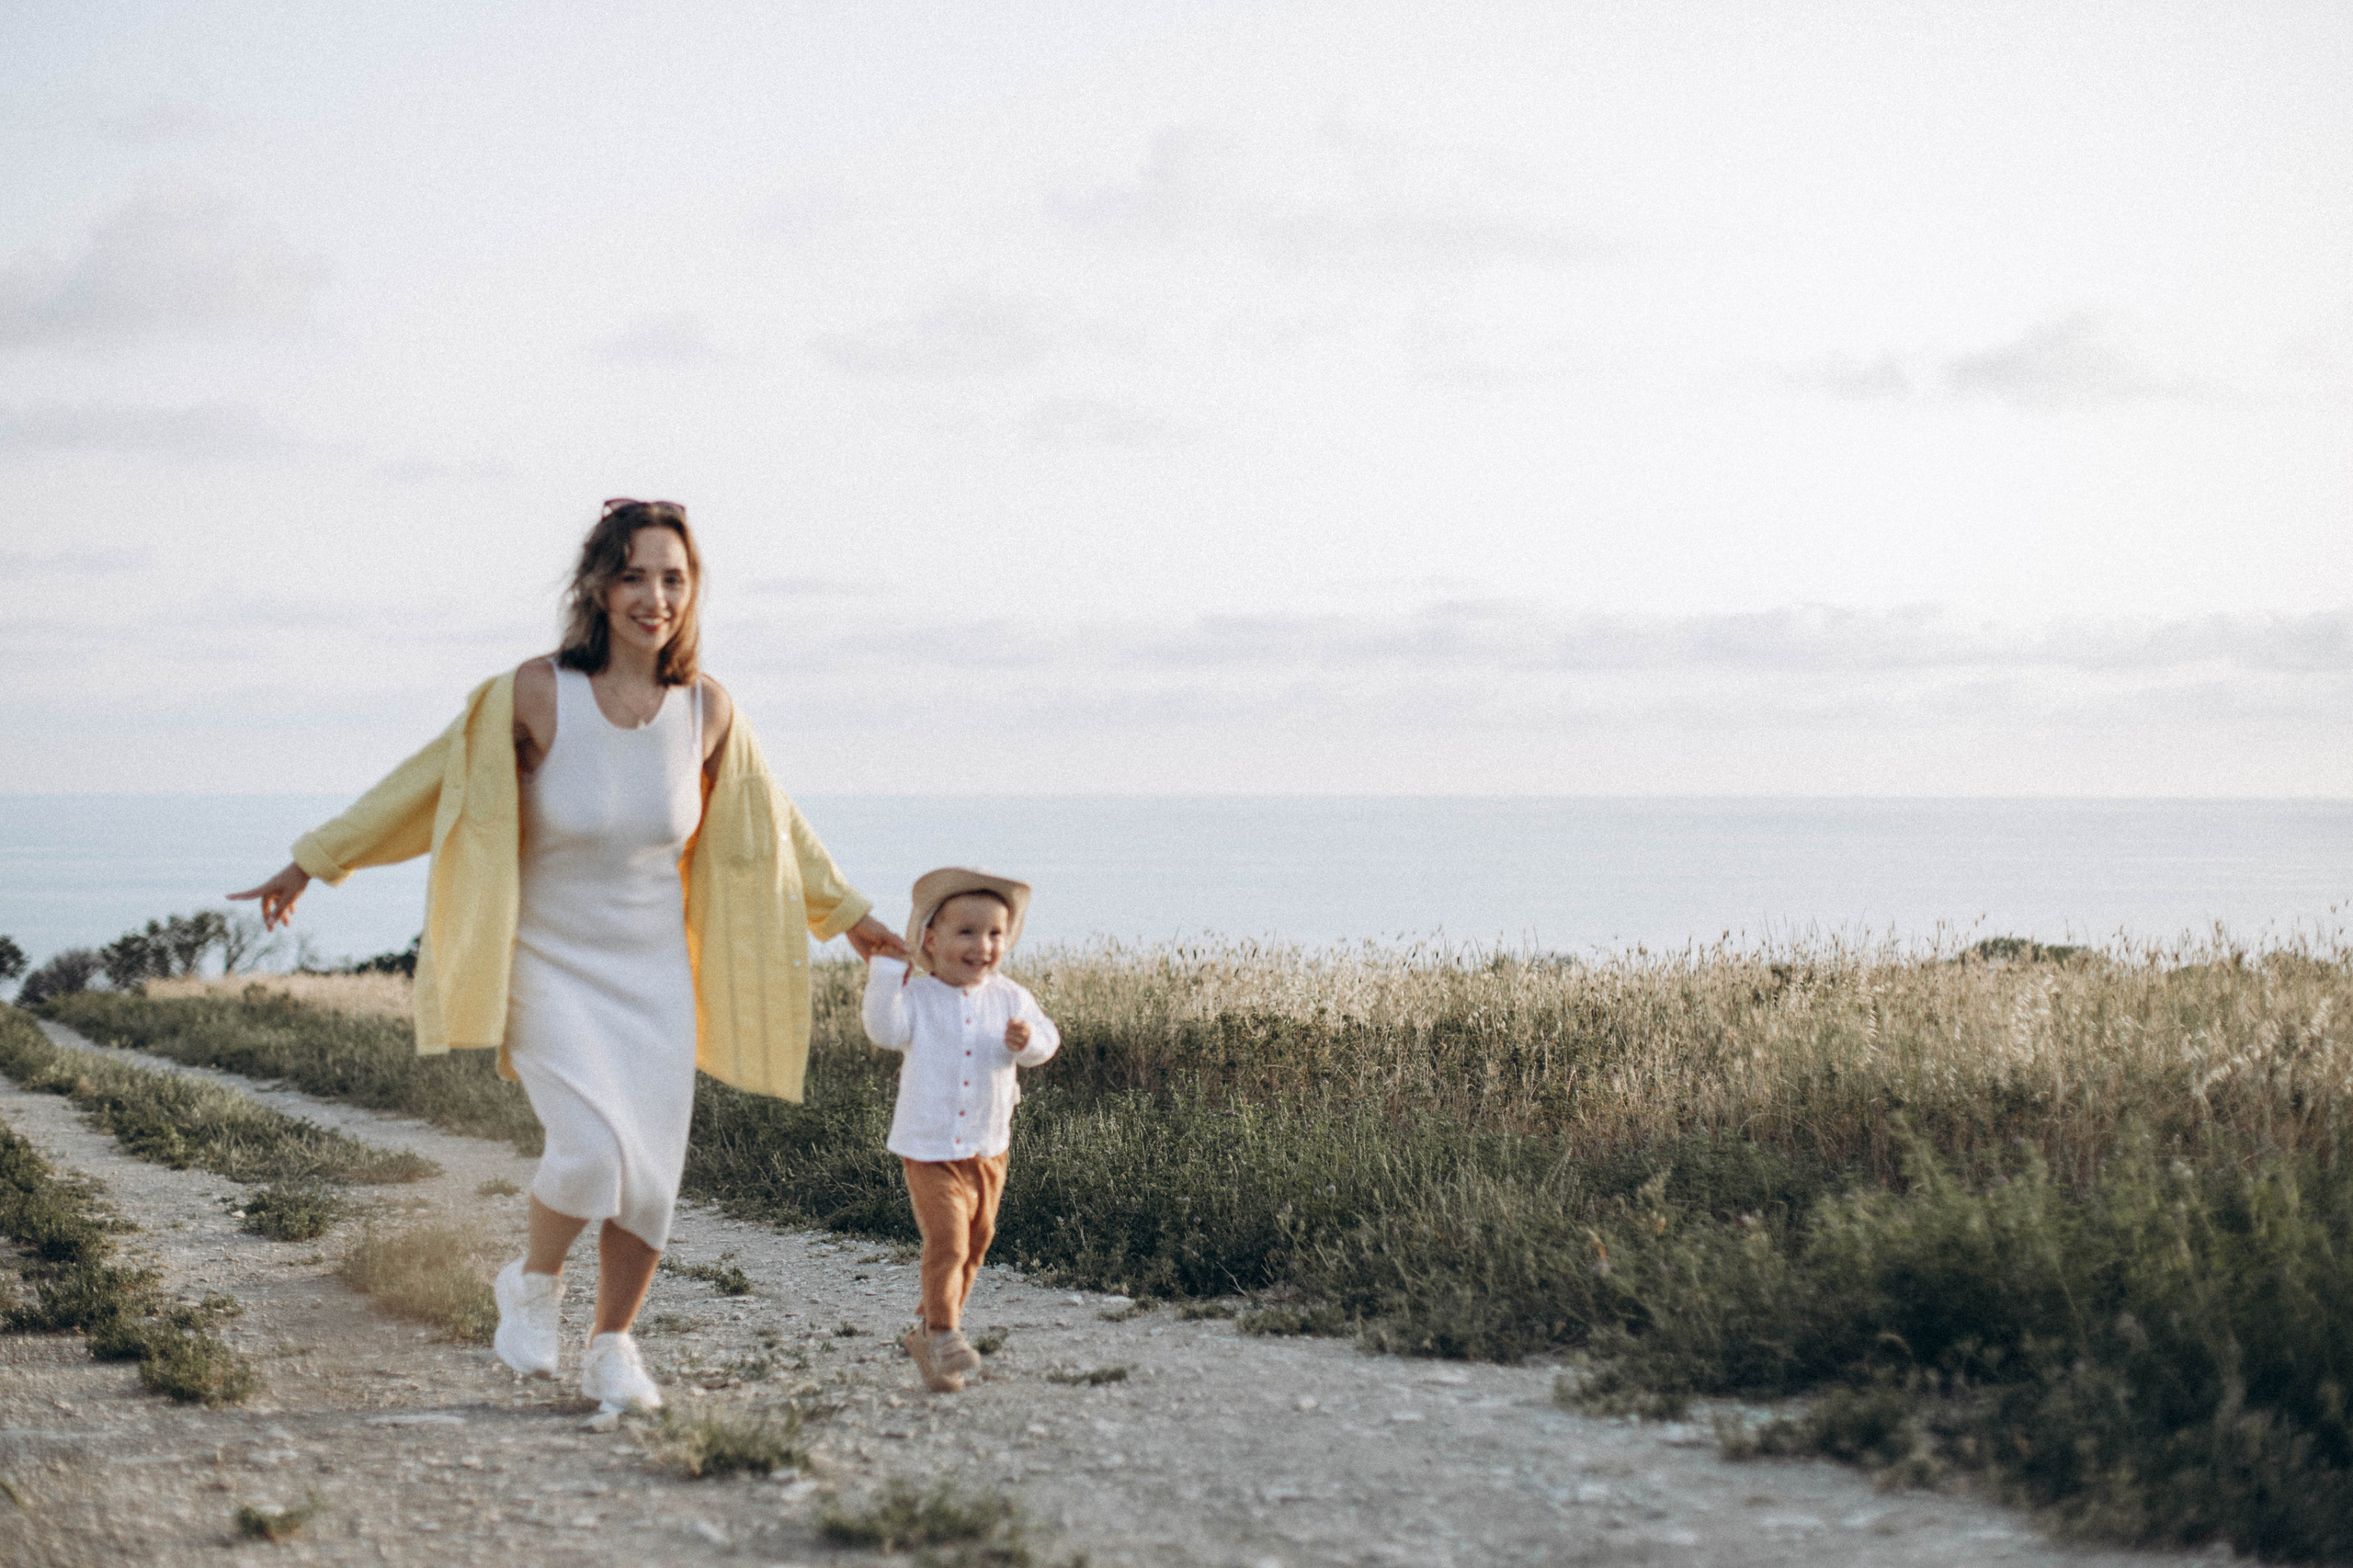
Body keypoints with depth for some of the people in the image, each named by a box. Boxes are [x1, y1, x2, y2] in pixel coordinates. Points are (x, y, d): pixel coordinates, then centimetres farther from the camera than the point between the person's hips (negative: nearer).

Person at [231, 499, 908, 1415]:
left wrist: (847, 911, 21)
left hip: (655, 976, 3)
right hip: (550, 968, -3)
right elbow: (429, 782, -5)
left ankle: (612, 1351, 24)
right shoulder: (538, 693, -16)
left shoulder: (706, 709, -6)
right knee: (594, 1152, -20)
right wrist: (314, 862, 0)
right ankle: (531, 1285, 11)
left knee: (651, 1177, 1)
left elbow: (765, 821, 11)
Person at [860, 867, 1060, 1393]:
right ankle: (943, 1334, -10)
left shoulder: (1008, 999, 3)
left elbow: (1046, 1039, -2)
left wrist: (1029, 1040, -24)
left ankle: (928, 1332, 32)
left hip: (987, 1150, 5)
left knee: (975, 1245, 15)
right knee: (947, 1241, -18)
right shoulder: (917, 995, -6)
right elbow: (887, 1031, -20)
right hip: (929, 1149, -5)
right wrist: (884, 972, -26)